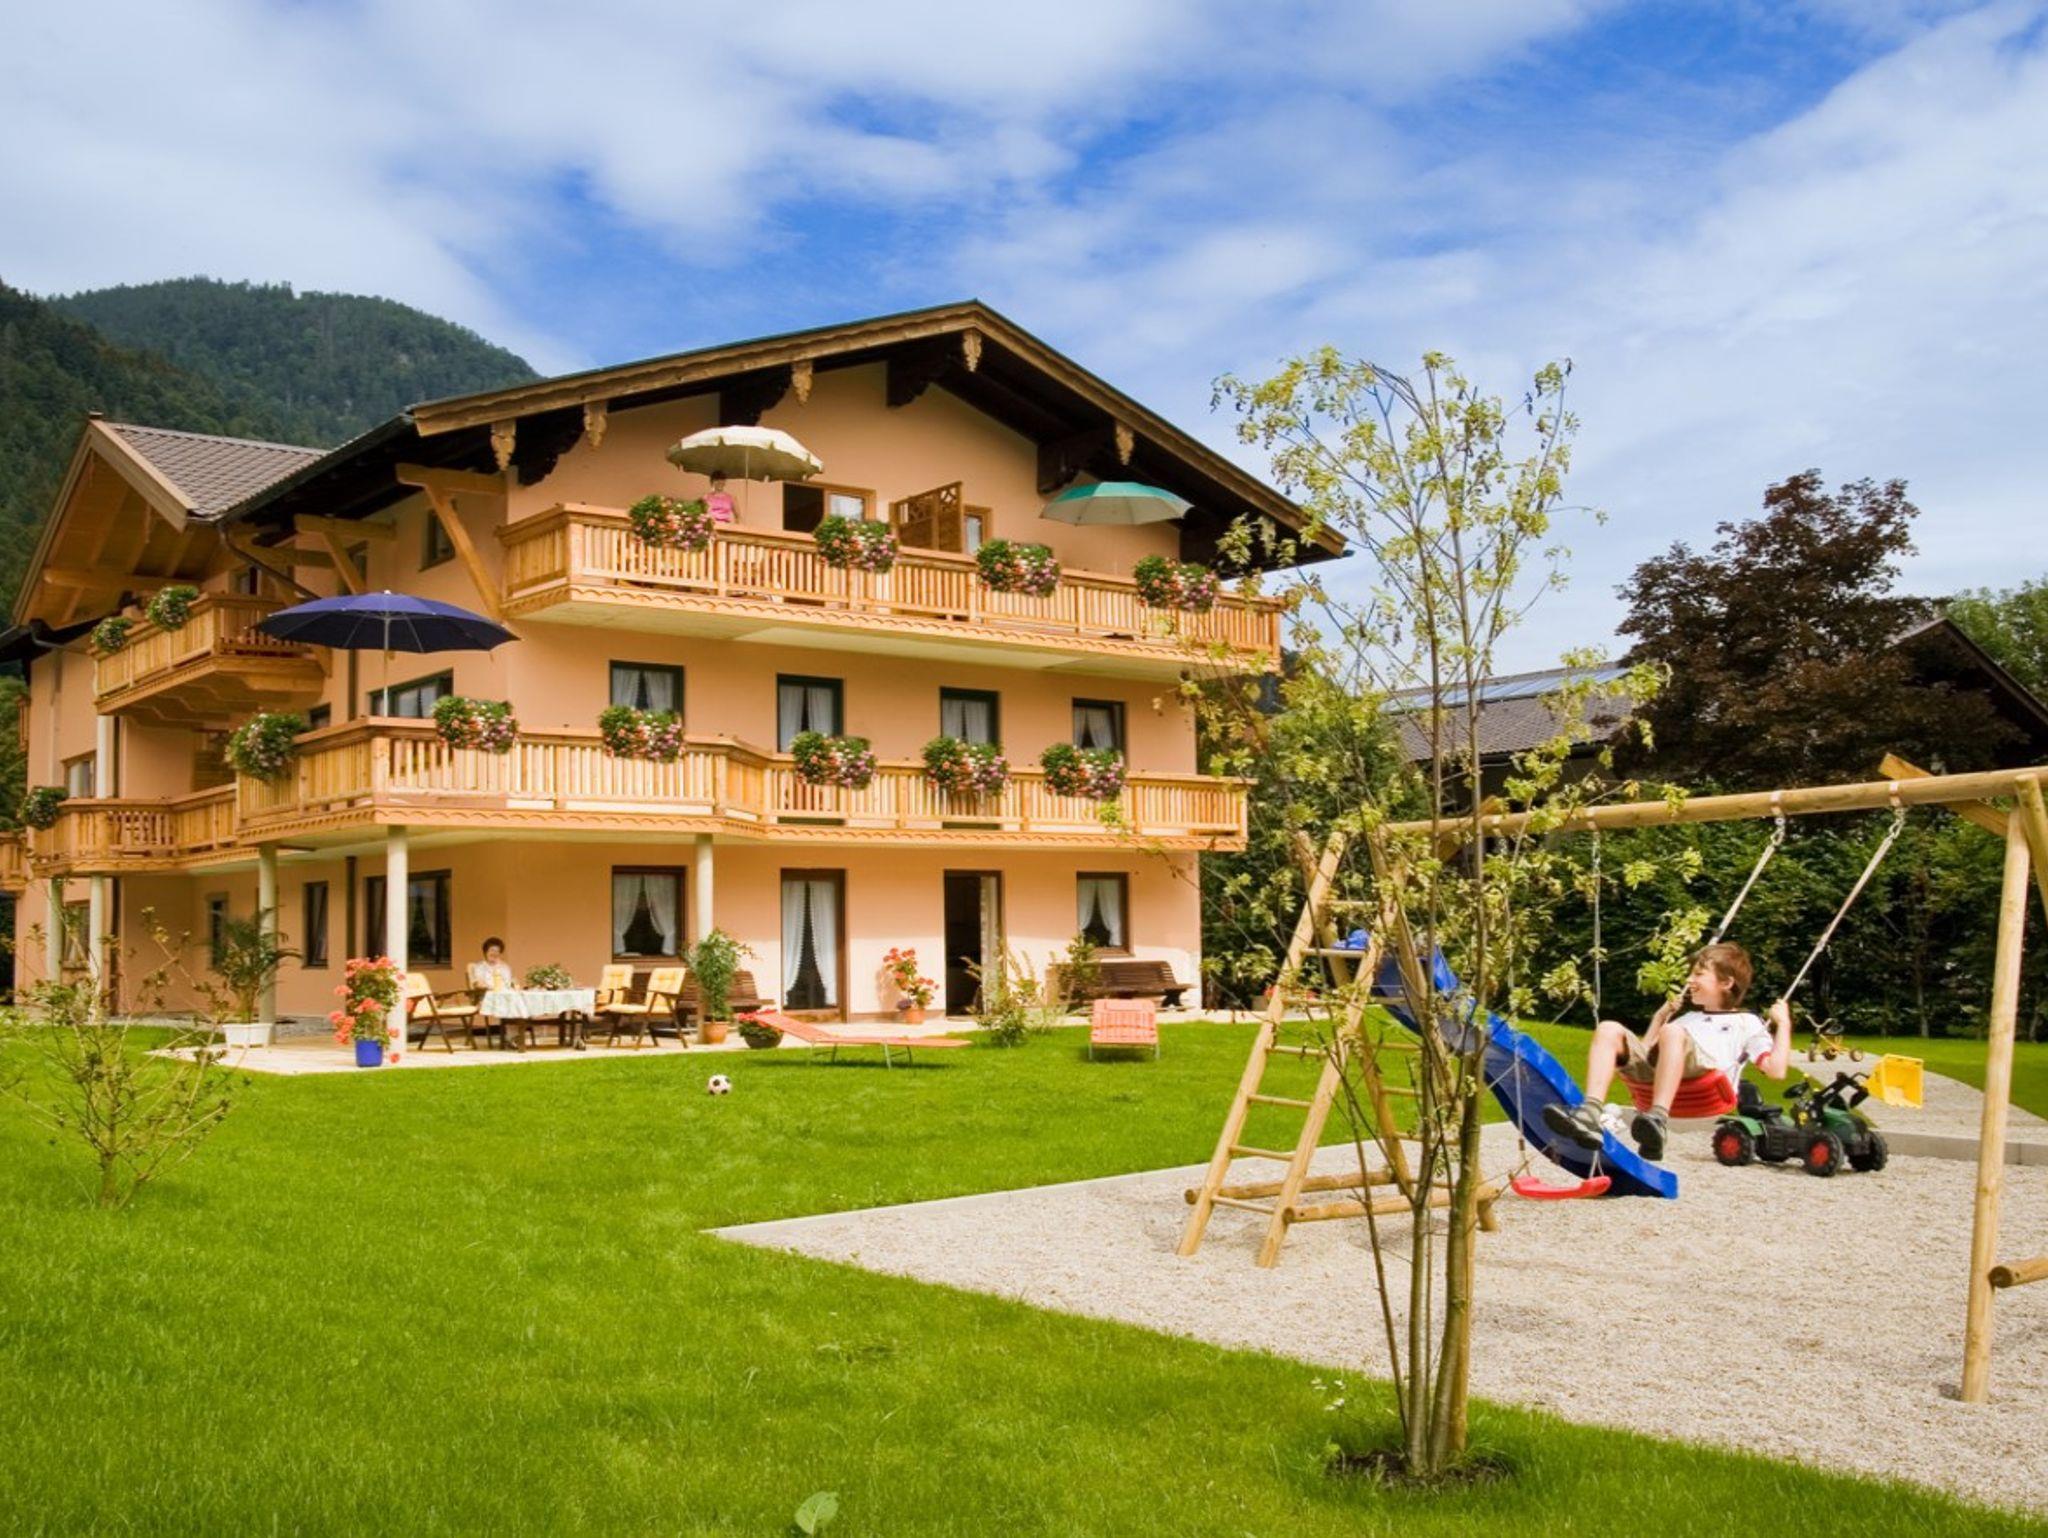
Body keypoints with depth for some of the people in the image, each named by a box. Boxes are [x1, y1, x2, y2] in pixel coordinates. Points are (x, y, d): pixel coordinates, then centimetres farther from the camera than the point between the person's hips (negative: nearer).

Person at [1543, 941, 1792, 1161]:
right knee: (1609, 1029, -16)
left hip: (1708, 1075, -6)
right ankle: (1590, 1113, -37)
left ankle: (1659, 1120, -52)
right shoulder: (1687, 1018, 42)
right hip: (1653, 1070, 6)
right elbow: (1643, 1053, 39)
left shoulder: (1747, 1023, 25)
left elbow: (1776, 1070, 9)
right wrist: (1660, 1015, 40)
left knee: (1672, 1032, -36)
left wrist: (1783, 1023, 10)